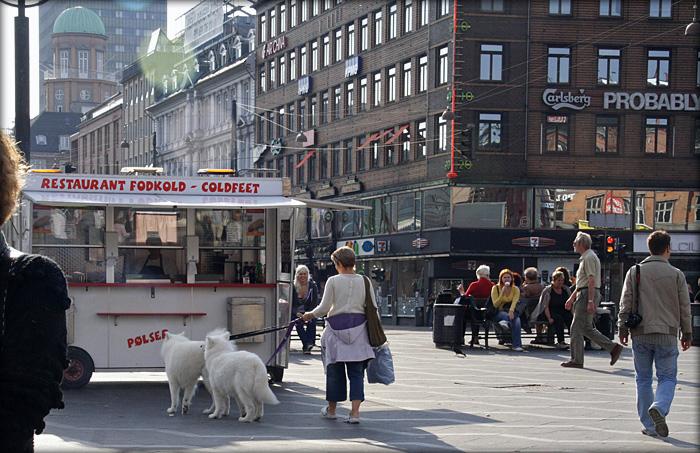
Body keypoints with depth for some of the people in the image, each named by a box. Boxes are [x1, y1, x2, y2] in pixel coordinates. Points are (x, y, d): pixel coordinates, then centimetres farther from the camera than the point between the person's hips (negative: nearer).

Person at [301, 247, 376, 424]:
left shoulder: (333, 281, -5)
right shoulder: (364, 281, 3)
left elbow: (324, 308, -6)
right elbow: (373, 307, 3)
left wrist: (310, 315, 13)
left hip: (337, 326, -2)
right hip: (358, 328, 2)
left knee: (335, 369, 10)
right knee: (356, 371, 3)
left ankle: (331, 409, 22)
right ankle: (355, 412, -5)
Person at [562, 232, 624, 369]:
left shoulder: (589, 257, -11)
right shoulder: (585, 258, 22)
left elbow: (591, 281, -19)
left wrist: (590, 301, -25)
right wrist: (571, 298, 29)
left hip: (587, 295, -10)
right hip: (583, 295, 10)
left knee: (576, 327, -7)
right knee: (587, 328, 10)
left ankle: (576, 360, -4)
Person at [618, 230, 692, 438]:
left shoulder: (634, 272, 3)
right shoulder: (676, 274, 0)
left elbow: (625, 303, 2)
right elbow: (684, 307, 4)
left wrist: (623, 328, 8)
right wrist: (687, 333, 13)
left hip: (640, 334, 2)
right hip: (667, 335, -2)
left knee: (643, 379, 11)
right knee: (667, 378, 6)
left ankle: (650, 425, 11)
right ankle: (659, 408, -23)